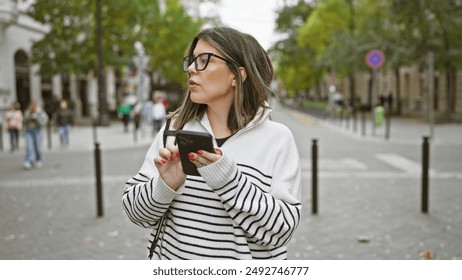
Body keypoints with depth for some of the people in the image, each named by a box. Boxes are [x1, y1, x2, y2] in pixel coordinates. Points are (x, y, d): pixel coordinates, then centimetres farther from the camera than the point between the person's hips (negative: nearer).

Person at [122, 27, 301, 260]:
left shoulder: (276, 138, -12)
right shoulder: (175, 128, -6)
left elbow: (280, 230, -19)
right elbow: (136, 210, -5)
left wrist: (228, 180, -29)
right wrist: (165, 185, -23)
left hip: (245, 263, -2)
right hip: (171, 254, 2)